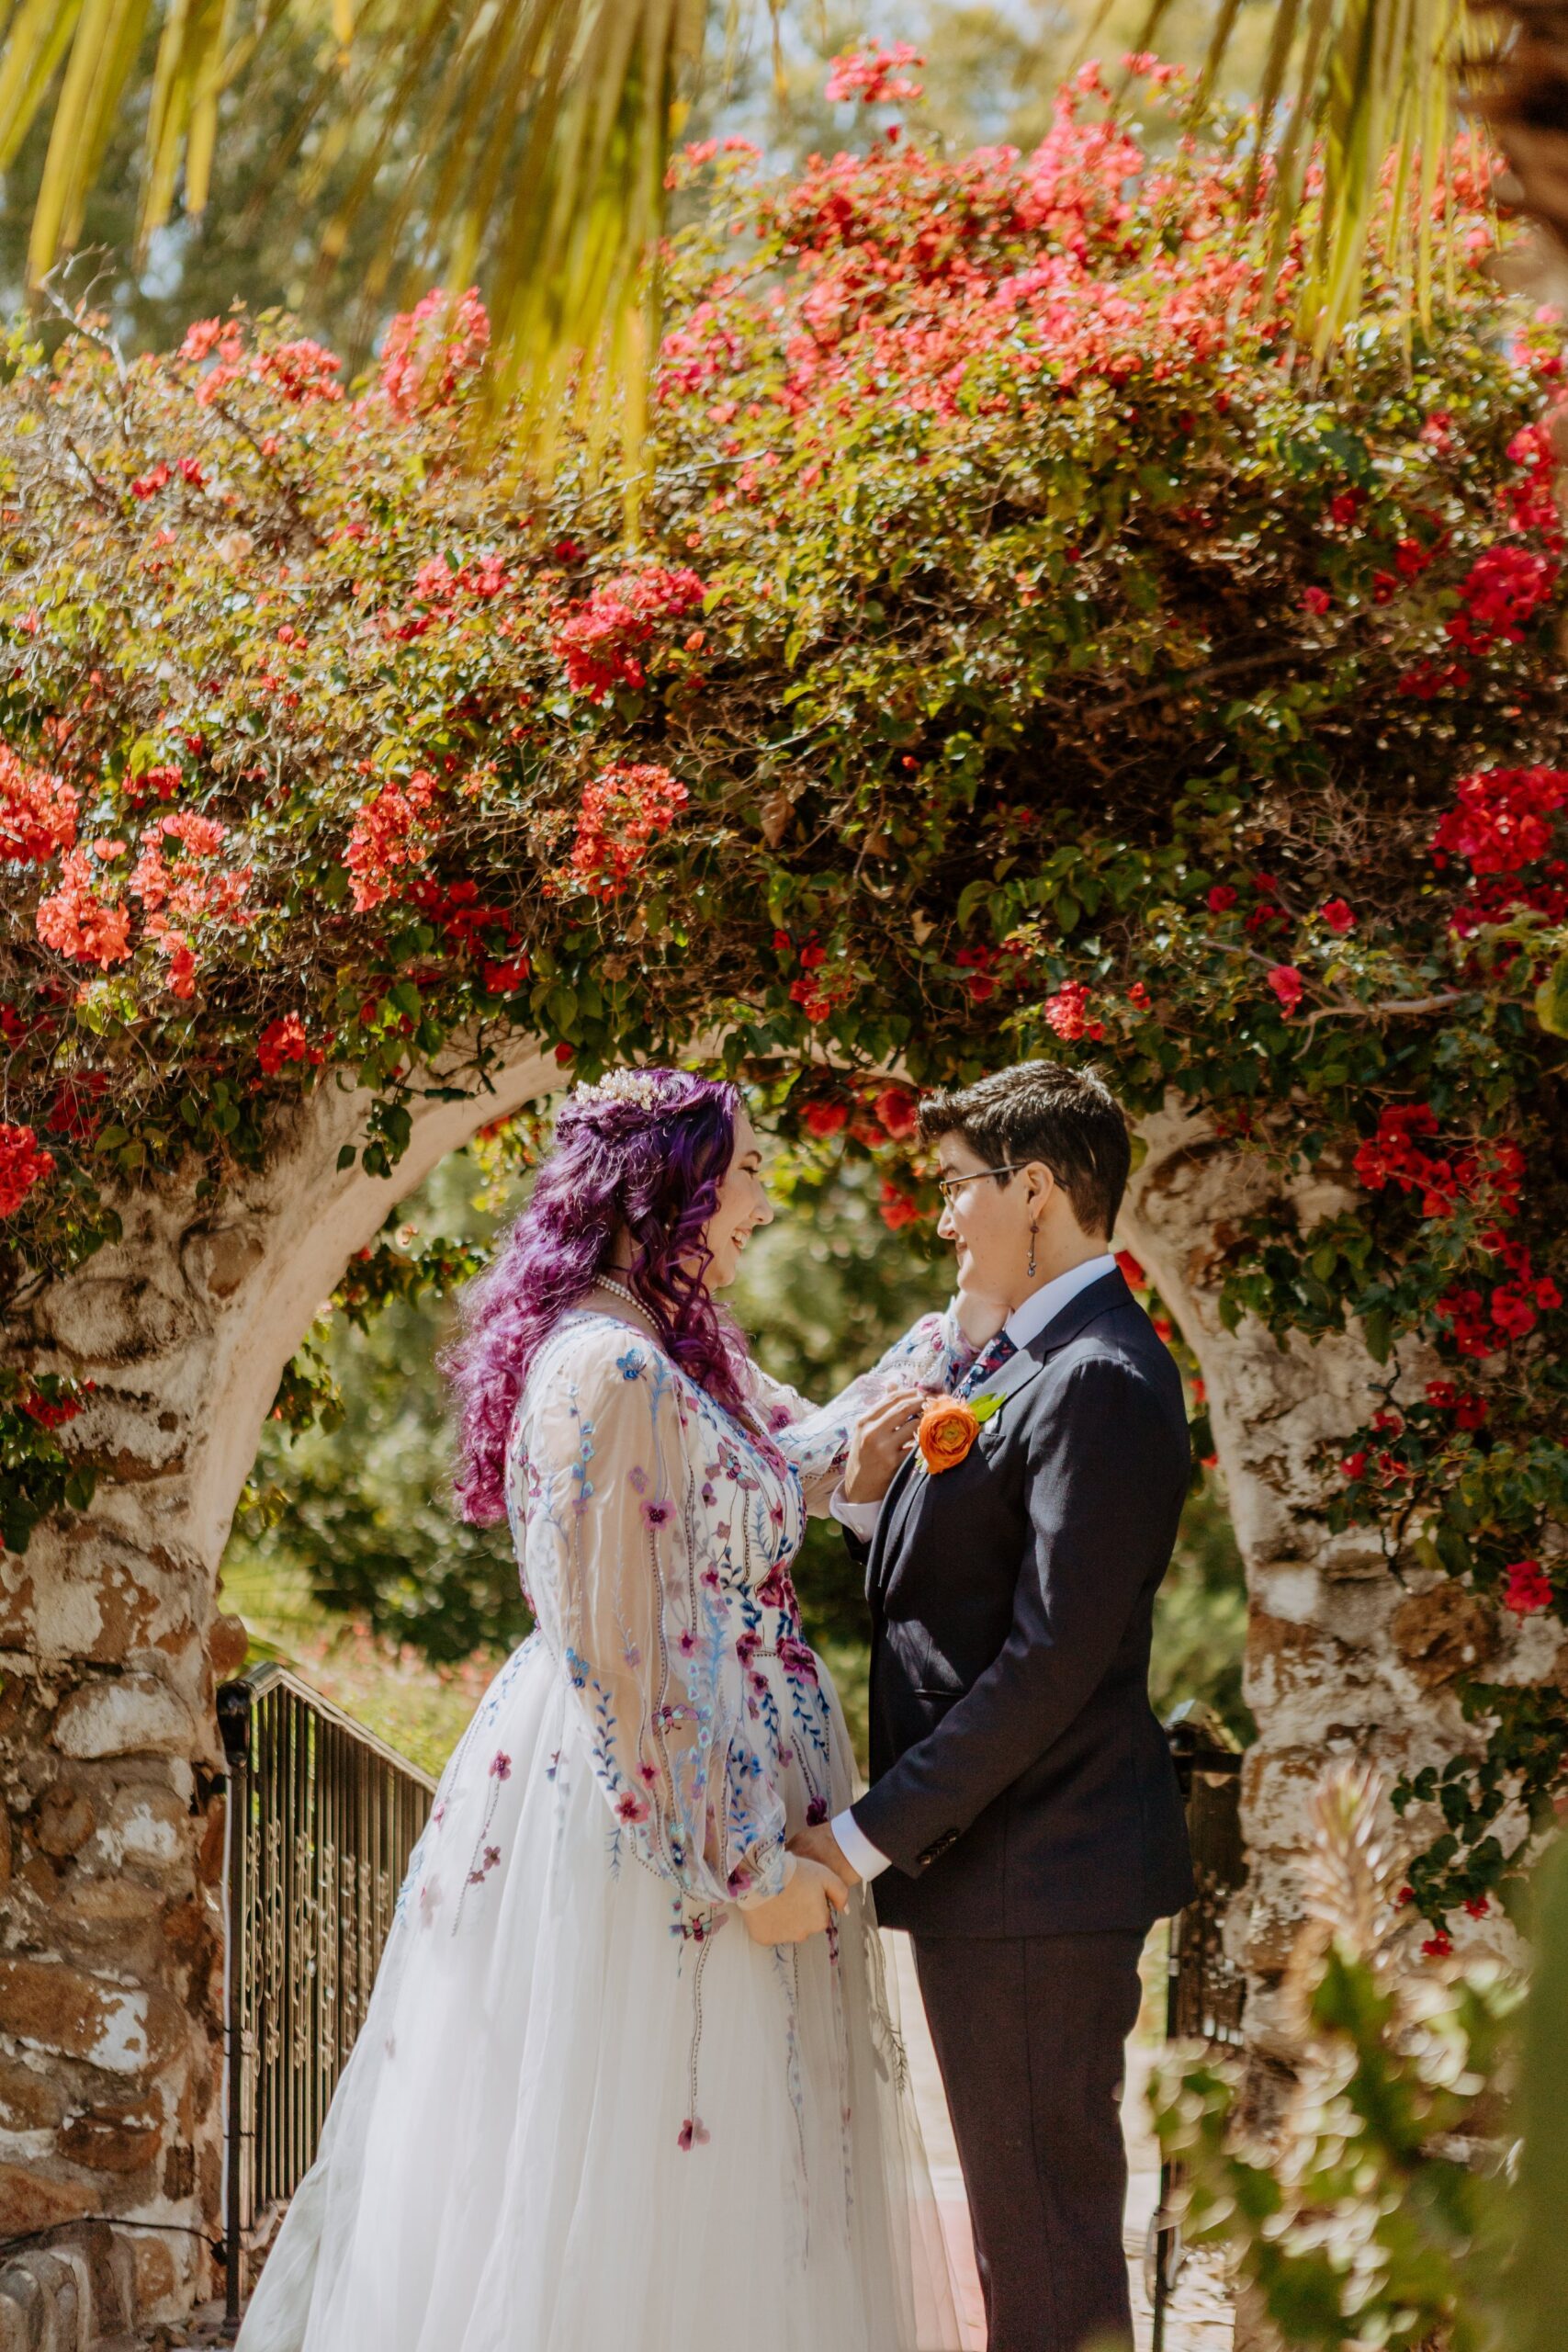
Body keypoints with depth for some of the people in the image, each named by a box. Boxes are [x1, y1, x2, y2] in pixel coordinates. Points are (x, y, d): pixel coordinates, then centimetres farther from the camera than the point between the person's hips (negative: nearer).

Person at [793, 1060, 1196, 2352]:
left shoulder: (1097, 1383, -17)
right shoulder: (1017, 1361, 16)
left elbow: (1051, 1658, -21)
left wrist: (871, 1834, -18)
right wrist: (871, 1492, -2)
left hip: (1034, 1868, -10)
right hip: (994, 1860, 10)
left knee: (1045, 2235, -4)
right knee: (1029, 2213, 16)